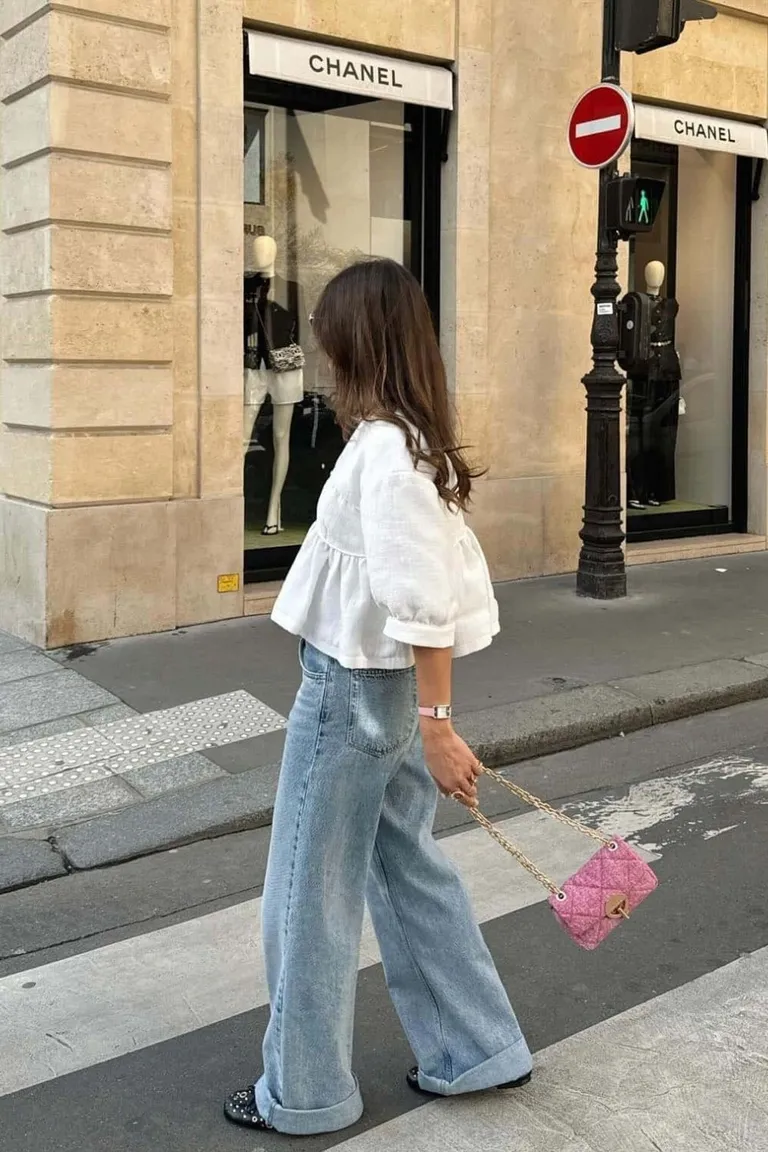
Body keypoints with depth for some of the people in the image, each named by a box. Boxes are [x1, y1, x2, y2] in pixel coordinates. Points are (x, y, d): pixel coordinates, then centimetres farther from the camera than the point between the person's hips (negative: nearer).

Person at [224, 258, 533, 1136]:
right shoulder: (419, 440, 6)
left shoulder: (382, 447, -21)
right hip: (389, 689, 9)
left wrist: (437, 724, -24)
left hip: (351, 690, -9)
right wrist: (428, 716, 16)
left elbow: (422, 601, -25)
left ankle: (304, 1094, 23)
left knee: (311, 894, 6)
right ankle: (475, 1049, 32)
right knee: (407, 866, 20)